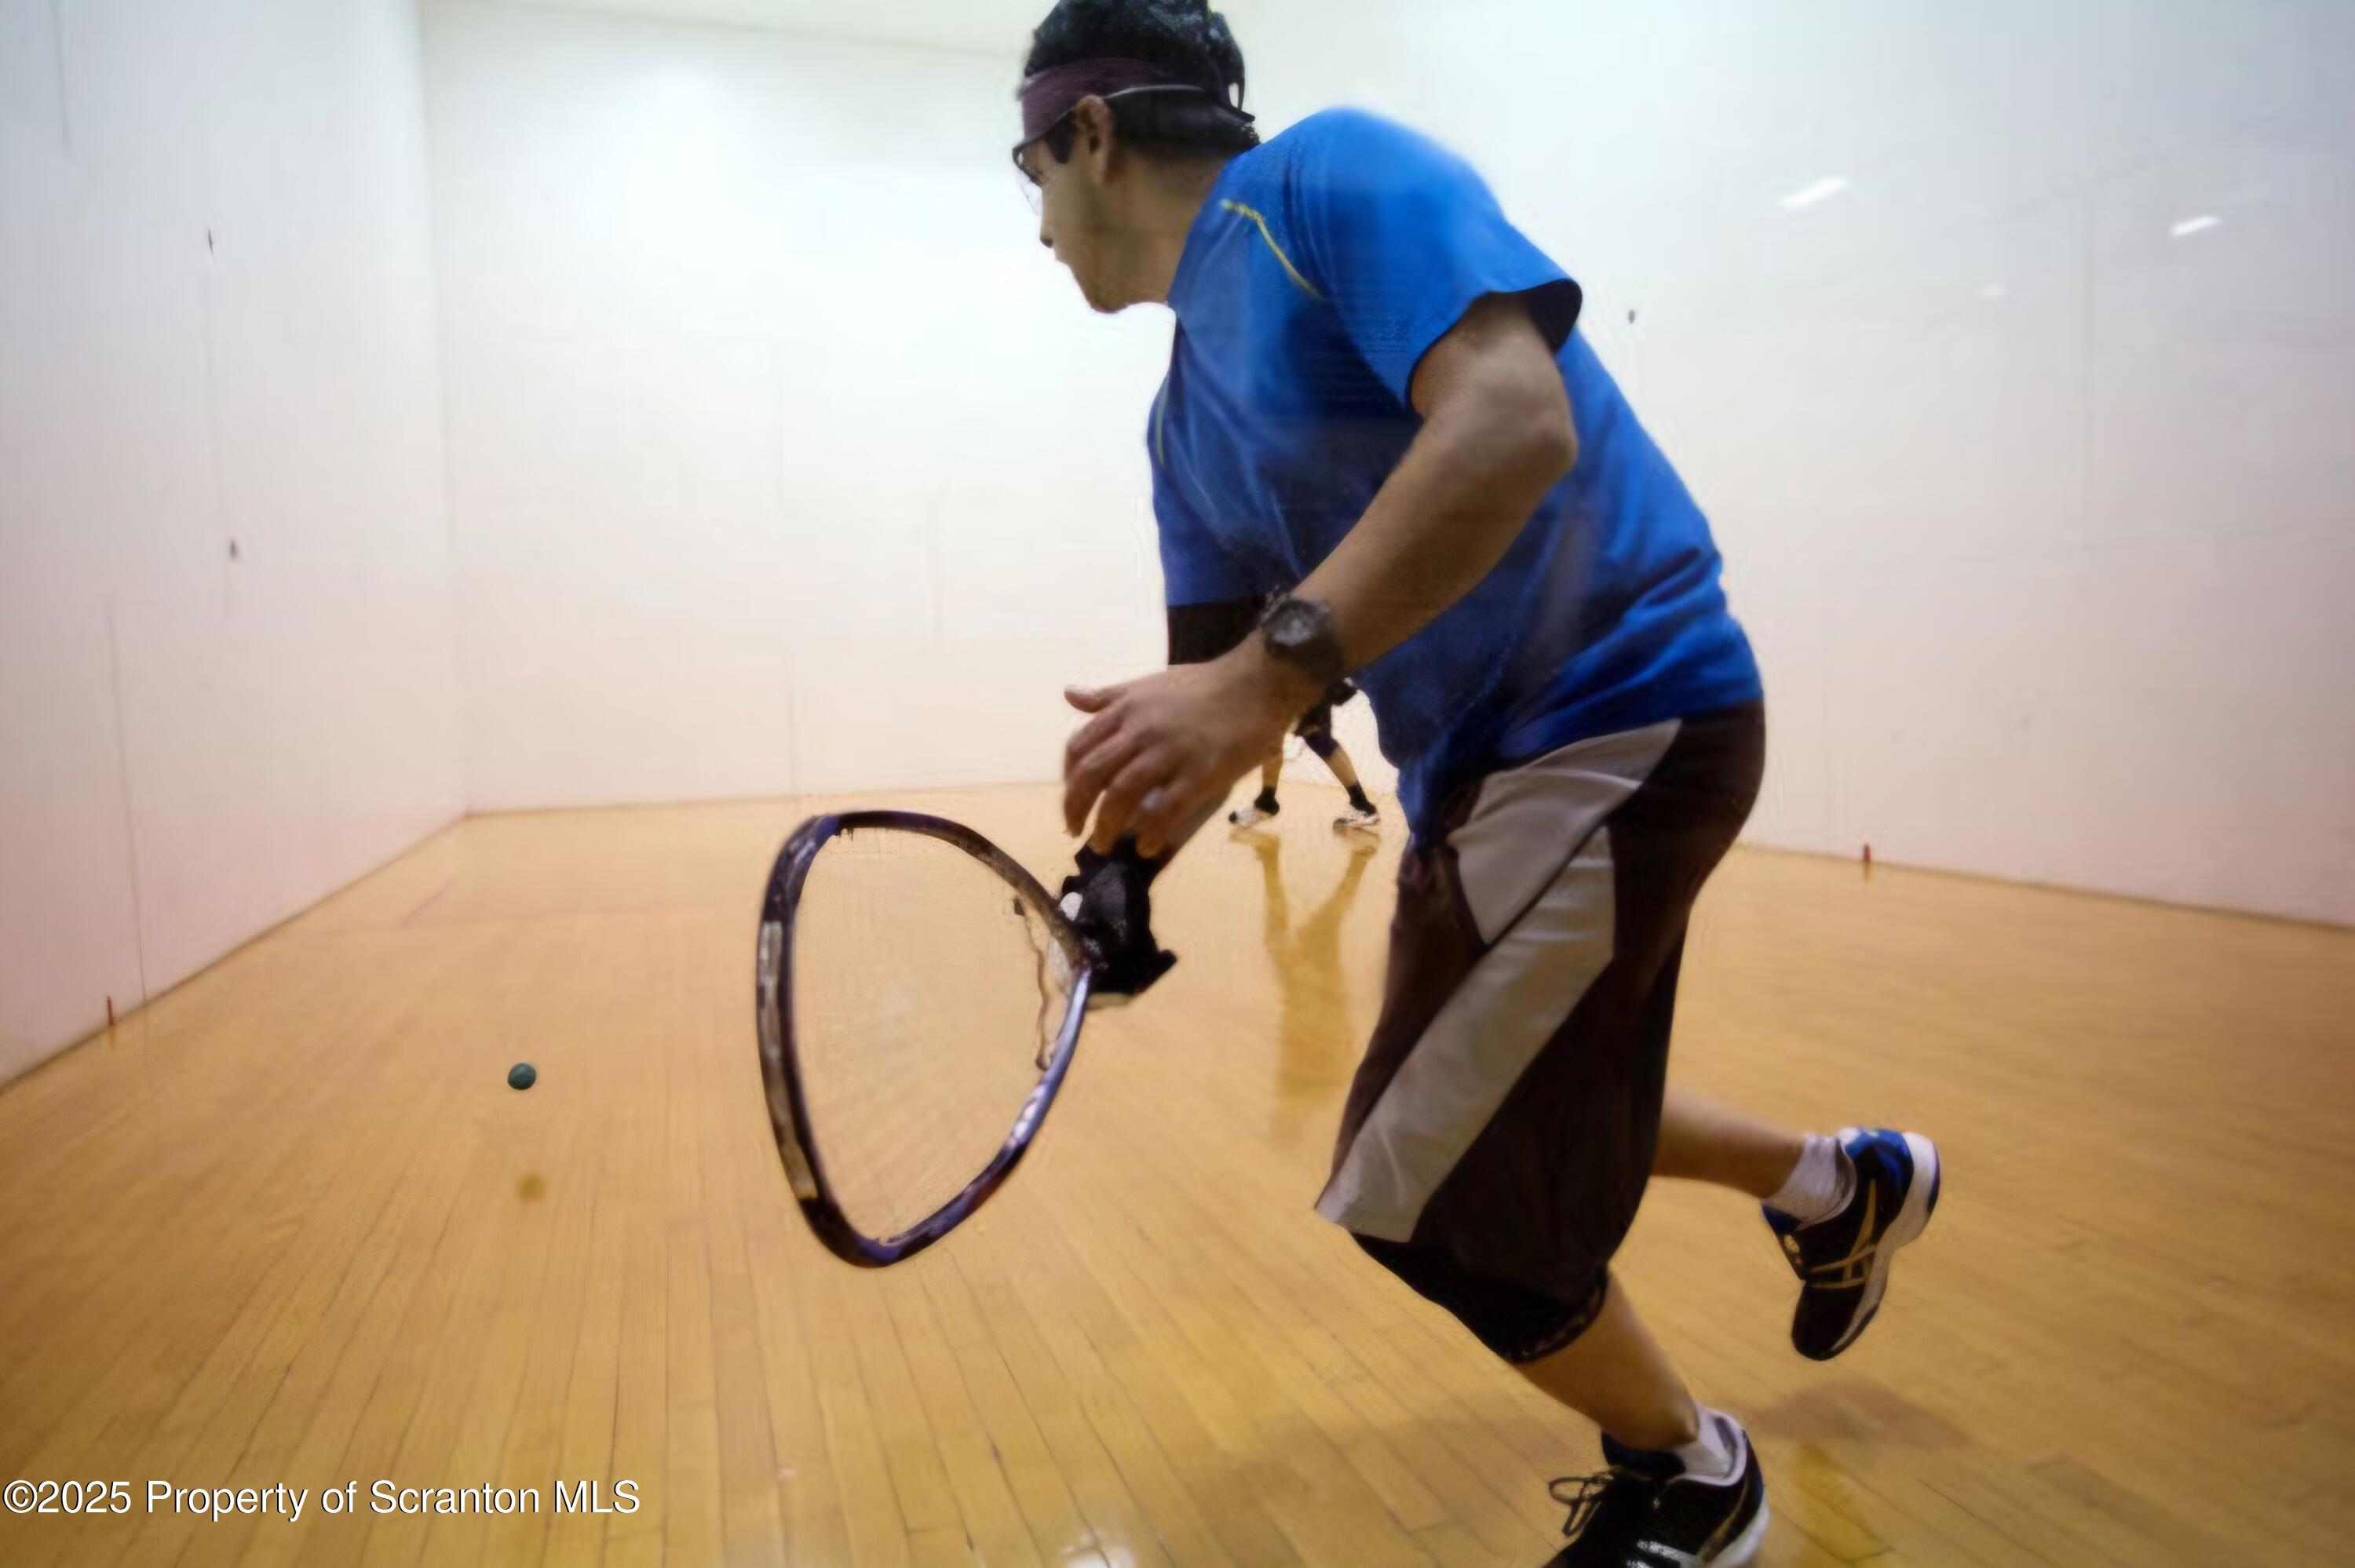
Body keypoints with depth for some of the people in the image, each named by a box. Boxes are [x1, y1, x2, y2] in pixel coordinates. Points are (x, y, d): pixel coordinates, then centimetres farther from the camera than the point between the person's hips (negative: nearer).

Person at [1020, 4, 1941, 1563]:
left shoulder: (1333, 175, -11)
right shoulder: (1185, 418, 14)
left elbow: (1516, 423, -28)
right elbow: (1218, 675, 11)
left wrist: (1270, 670, -35)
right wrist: (1132, 857, -5)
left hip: (1620, 717, -9)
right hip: (1482, 766, 9)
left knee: (1430, 1200, -3)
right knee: (1518, 1105, 23)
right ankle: (1842, 1184, 45)